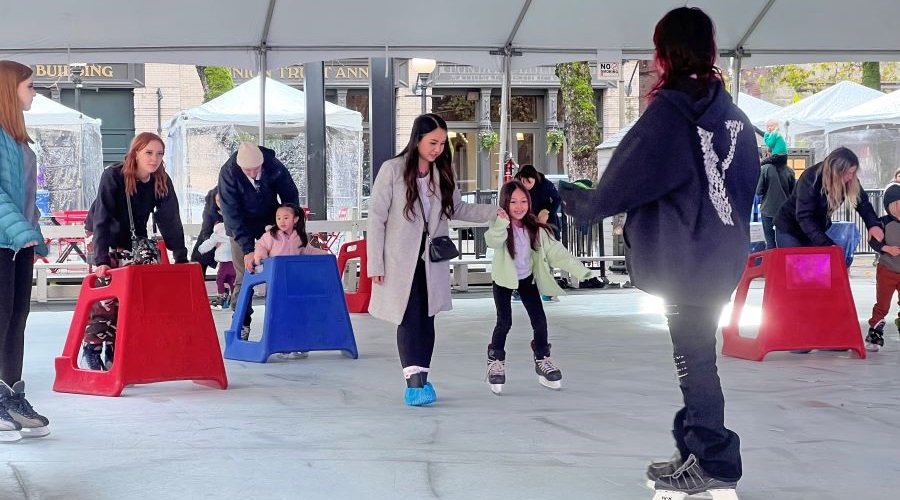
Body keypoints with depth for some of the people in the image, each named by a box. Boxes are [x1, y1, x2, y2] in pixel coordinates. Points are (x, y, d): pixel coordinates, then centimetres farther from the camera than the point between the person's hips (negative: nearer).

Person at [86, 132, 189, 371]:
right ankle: (92, 348, -3)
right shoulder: (113, 176, -26)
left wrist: (181, 259, -14)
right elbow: (102, 219, -31)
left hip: (135, 241, 5)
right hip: (105, 240, -4)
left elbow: (171, 220, -9)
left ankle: (114, 349, -1)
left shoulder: (162, 182, -12)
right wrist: (101, 261, -40)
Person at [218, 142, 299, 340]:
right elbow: (232, 213, -27)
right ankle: (241, 324, 0)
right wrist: (247, 249, -31)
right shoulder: (228, 173, -28)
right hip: (241, 226, -2)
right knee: (244, 275, -8)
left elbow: (291, 198, -8)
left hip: (270, 221, 2)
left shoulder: (275, 167, -24)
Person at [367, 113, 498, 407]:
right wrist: (375, 264, -10)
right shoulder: (393, 171, -9)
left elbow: (457, 209, 15)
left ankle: (421, 380, 14)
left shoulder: (442, 173, 6)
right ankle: (414, 383, -10)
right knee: (410, 319, -9)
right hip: (401, 261, -5)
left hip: (432, 260, 5)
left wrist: (495, 212, 0)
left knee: (427, 319, 6)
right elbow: (376, 217, -8)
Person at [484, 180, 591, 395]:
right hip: (504, 280, -3)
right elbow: (492, 241, -45)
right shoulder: (501, 227, -23)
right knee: (504, 322, -12)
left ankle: (542, 360, 22)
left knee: (539, 320, 0)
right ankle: (496, 361, 10)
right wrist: (502, 223, -64)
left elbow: (555, 250, -17)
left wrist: (579, 270, -25)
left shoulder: (535, 229, -14)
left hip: (527, 278, 3)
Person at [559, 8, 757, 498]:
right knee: (697, 352, 14)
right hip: (722, 257, 7)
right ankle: (694, 453, 21)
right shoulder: (732, 113, 8)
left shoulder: (668, 112, -15)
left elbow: (625, 181, -12)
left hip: (683, 259, -7)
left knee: (694, 357, 0)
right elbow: (747, 184, 15)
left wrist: (577, 203, 4)